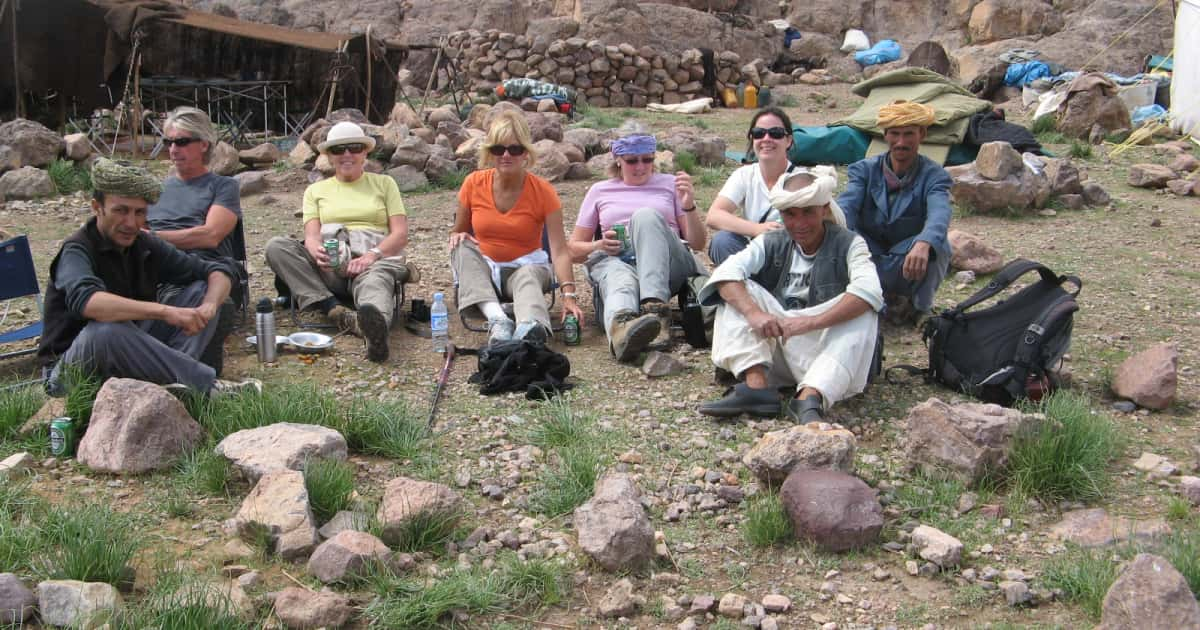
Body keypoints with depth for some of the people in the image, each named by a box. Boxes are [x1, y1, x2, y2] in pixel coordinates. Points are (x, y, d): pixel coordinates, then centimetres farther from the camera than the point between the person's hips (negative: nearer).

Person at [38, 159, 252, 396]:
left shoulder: (146, 246, 1)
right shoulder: (77, 250, -17)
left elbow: (219, 270, 4)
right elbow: (84, 301, -40)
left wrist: (208, 307, -19)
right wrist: (166, 311, -45)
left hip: (132, 355, 6)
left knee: (201, 290, -3)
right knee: (108, 329, -38)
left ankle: (172, 376, -26)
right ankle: (206, 384, -27)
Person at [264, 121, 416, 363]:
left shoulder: (384, 183, 20)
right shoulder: (316, 190, 23)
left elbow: (400, 234, 8)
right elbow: (312, 235, 7)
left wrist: (373, 254, -15)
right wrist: (317, 252, -20)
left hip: (376, 258, -3)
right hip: (329, 265, 3)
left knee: (375, 278, -40)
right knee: (276, 246, -24)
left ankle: (376, 325, -78)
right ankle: (336, 311, -41)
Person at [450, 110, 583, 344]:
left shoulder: (542, 191, -13)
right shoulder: (474, 184, -6)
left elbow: (559, 250, -20)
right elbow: (458, 232, 7)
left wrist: (569, 295, -35)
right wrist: (458, 237, -20)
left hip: (525, 266, -2)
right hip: (482, 268, 2)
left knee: (529, 274, -36)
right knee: (463, 248, -28)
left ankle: (530, 327, -69)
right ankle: (497, 320, -48)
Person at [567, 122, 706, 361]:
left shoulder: (669, 184, 22)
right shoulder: (599, 191, 24)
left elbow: (698, 243, 16)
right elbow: (574, 250, 22)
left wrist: (689, 206, -3)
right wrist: (599, 245, -1)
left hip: (667, 268, 0)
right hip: (617, 262, 0)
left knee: (646, 215, -31)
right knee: (620, 278, -39)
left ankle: (655, 309, -51)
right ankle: (621, 324, -76)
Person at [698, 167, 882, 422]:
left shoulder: (848, 245, -2)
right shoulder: (771, 244, 7)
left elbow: (868, 291, -23)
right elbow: (726, 272, -11)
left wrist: (811, 322, -36)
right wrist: (753, 313, -31)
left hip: (822, 349, -2)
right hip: (773, 347, 3)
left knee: (863, 311, -27)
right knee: (737, 292, -12)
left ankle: (810, 397, -44)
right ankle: (756, 384, -30)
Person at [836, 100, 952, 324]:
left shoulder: (933, 175, -7)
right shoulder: (865, 169, 1)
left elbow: (939, 213, -29)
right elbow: (846, 204, -18)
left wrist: (923, 244, -53)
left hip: (909, 268, -1)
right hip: (869, 259, 1)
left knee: (937, 246, -33)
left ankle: (917, 305, -4)